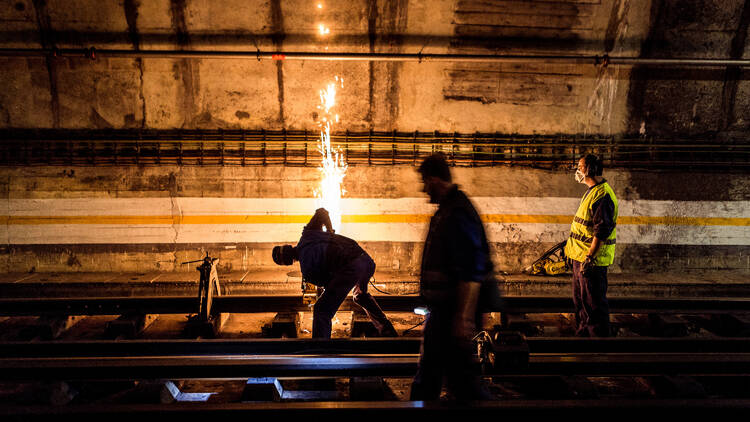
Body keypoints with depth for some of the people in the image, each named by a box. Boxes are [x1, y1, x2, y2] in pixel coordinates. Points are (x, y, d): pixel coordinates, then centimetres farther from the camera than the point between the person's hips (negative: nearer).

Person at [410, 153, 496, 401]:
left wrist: (464, 318, -27)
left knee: (460, 377, -2)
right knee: (428, 373, 19)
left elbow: (471, 273, -26)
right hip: (441, 310, 10)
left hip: (452, 311, -10)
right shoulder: (445, 210, 13)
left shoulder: (457, 213, -20)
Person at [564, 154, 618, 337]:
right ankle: (583, 334, 30)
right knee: (580, 300, 19)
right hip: (580, 256, 11)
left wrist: (589, 257, -25)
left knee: (593, 303, -2)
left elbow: (601, 231, -24)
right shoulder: (591, 191, 15)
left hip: (592, 259, -11)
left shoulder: (602, 195, -18)